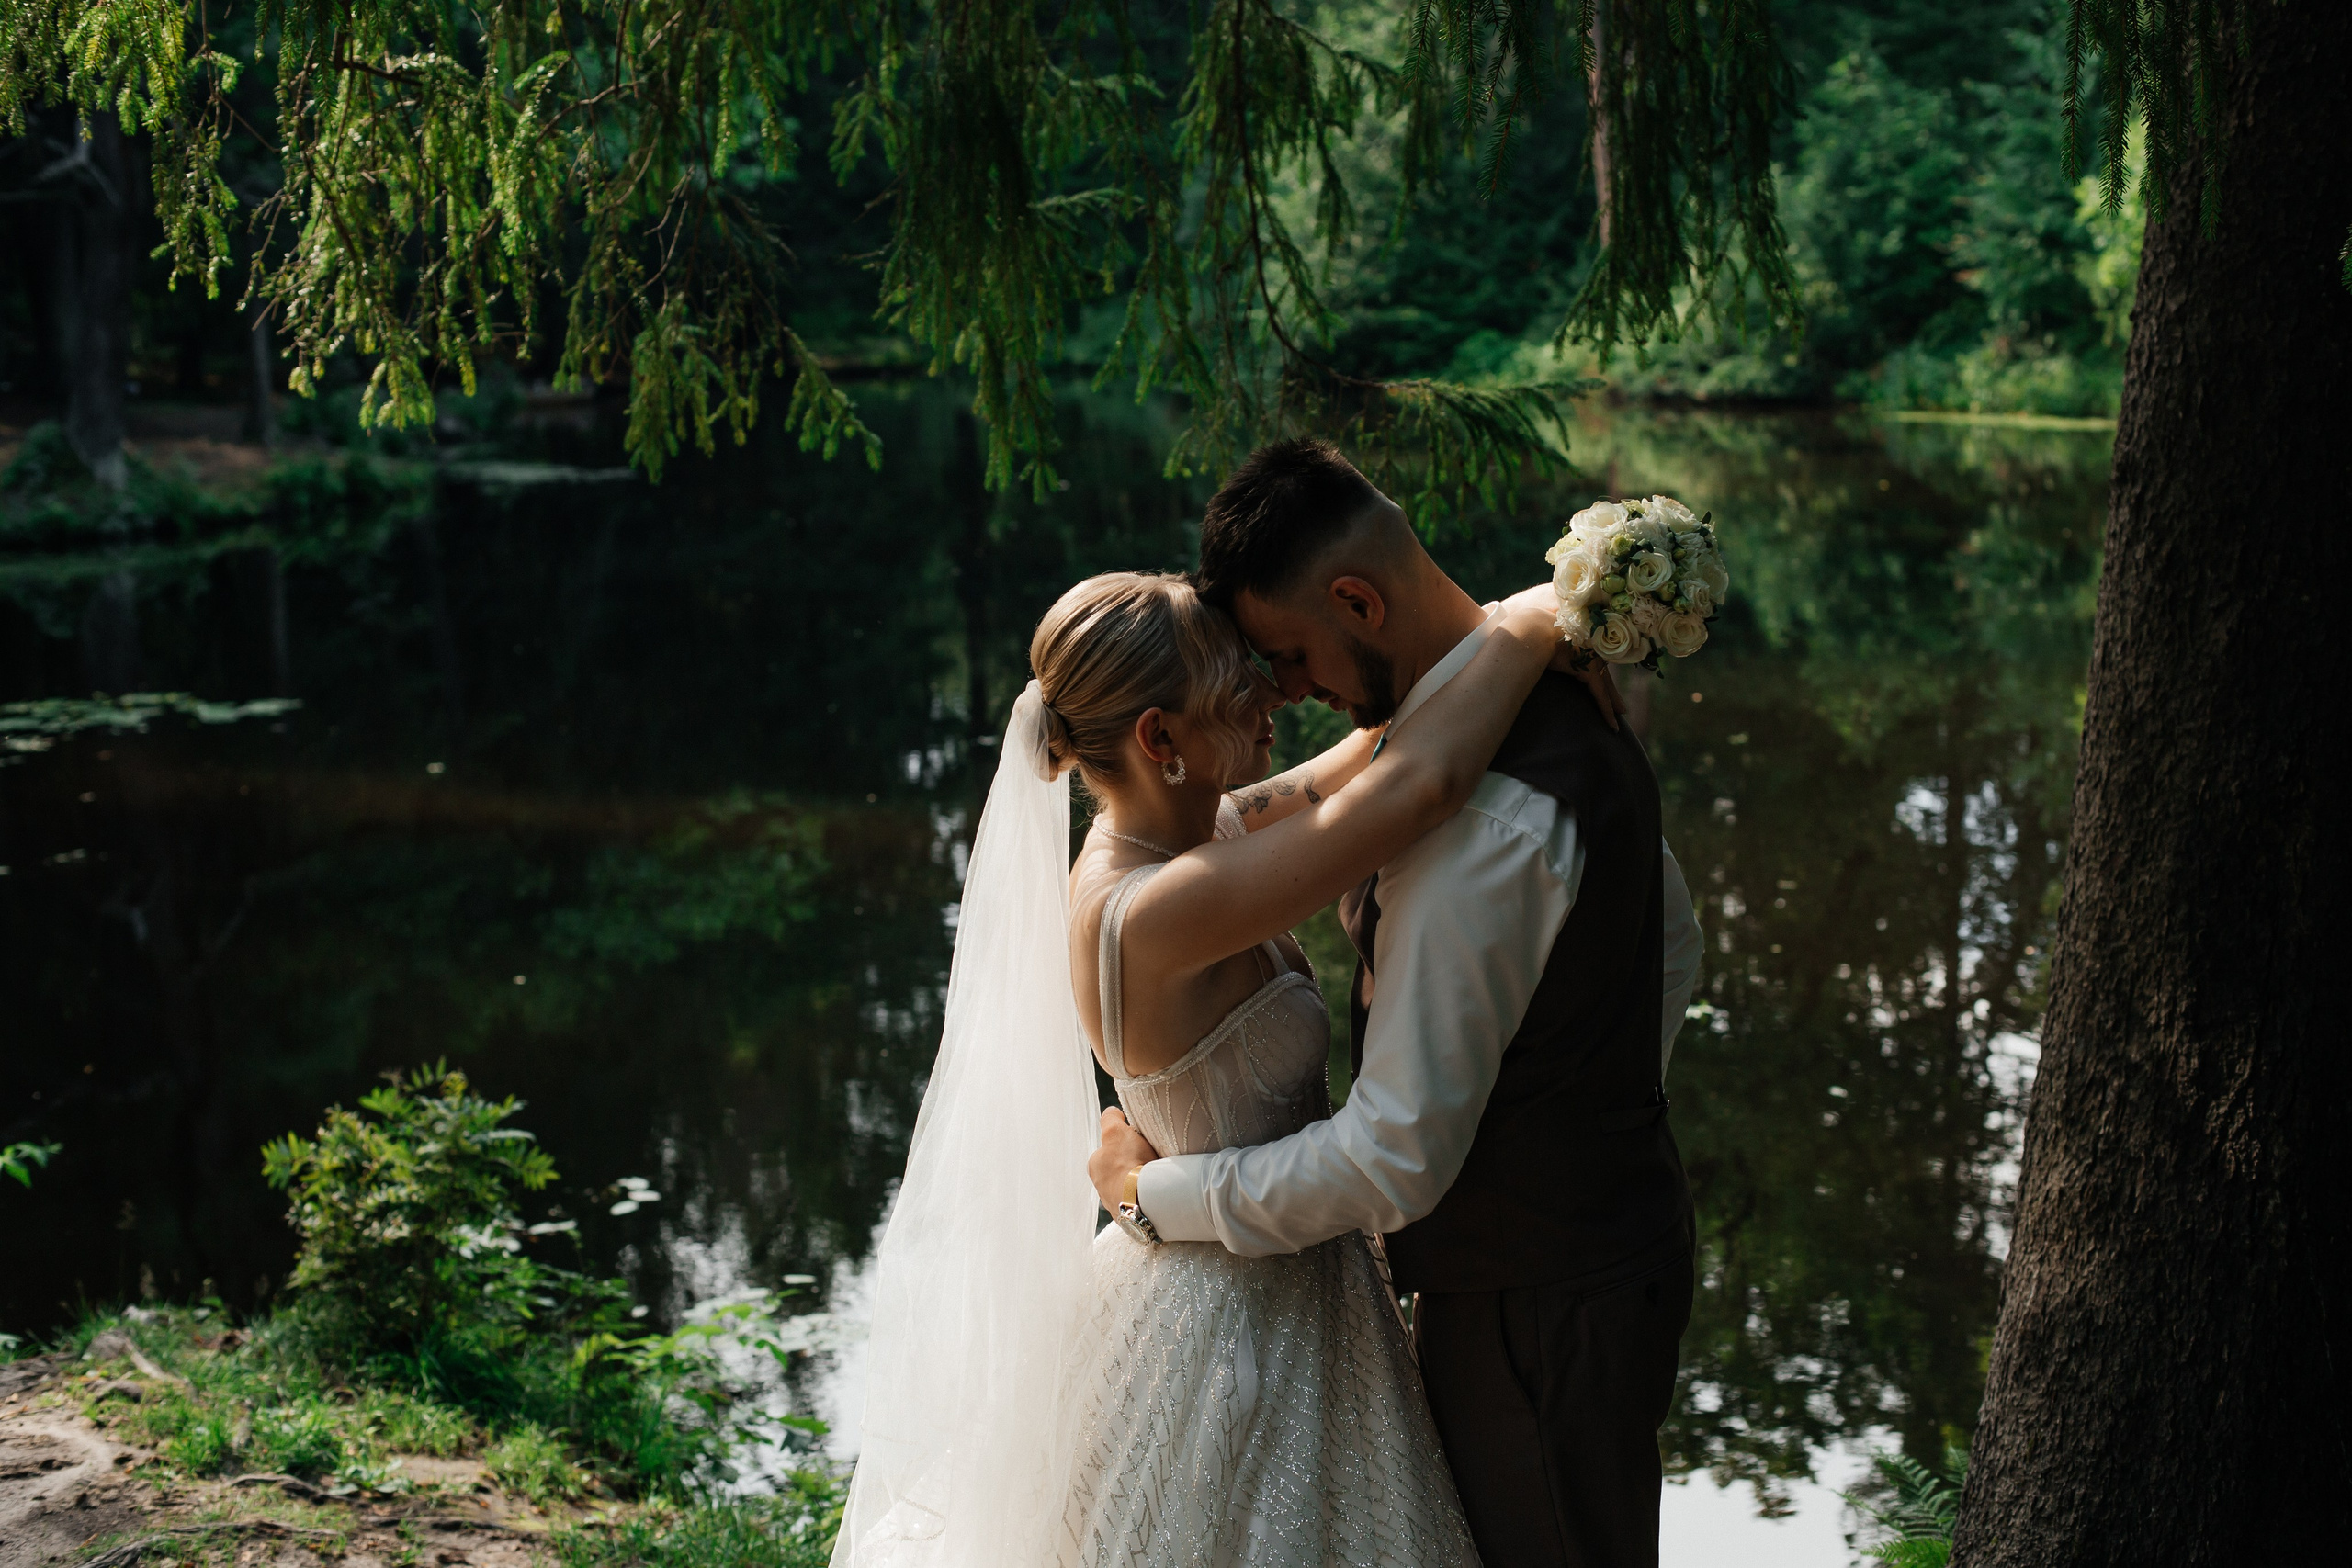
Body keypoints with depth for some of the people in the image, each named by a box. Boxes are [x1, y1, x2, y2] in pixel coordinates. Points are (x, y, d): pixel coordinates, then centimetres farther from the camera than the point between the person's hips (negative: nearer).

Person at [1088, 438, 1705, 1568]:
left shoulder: (1481, 824, -32)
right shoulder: (1562, 697, 0)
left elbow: (1396, 1156, -29)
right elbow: (1672, 941, 16)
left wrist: (1154, 1190, -17)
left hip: (1533, 1306, -9)